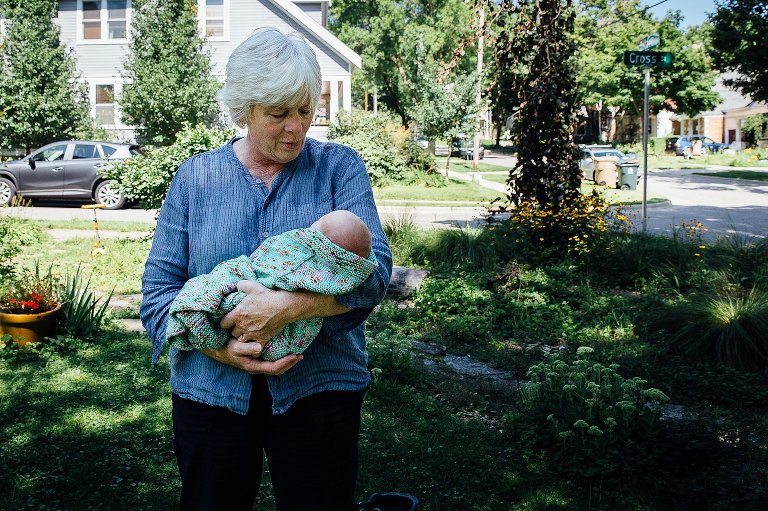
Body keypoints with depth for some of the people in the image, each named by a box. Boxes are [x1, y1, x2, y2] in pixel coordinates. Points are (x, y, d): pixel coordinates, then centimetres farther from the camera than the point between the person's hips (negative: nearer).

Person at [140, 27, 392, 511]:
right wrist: (218, 347, -16)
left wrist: (290, 306, -27)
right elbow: (159, 285, 0)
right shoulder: (196, 176, 3)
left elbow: (374, 268, -12)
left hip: (318, 388, -1)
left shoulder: (339, 166, -1)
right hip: (211, 391, 2)